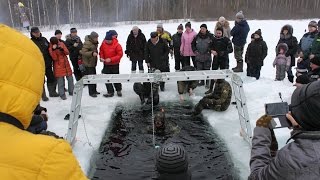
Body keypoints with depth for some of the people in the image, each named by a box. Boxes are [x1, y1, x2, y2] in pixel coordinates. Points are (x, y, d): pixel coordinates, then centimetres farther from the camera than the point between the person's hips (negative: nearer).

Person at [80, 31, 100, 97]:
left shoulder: (95, 43, 9)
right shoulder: (87, 43, -19)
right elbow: (83, 52, -25)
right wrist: (92, 53, -35)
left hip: (93, 63, 10)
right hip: (88, 63, -9)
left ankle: (94, 90, 30)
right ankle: (91, 92, 3)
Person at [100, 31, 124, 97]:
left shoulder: (117, 45, -17)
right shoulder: (103, 44, -5)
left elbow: (120, 54, -17)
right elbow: (101, 52, 10)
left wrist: (111, 59, -24)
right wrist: (101, 57, -10)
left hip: (115, 65, -4)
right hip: (106, 65, 4)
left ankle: (119, 90, 31)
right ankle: (110, 92, 15)